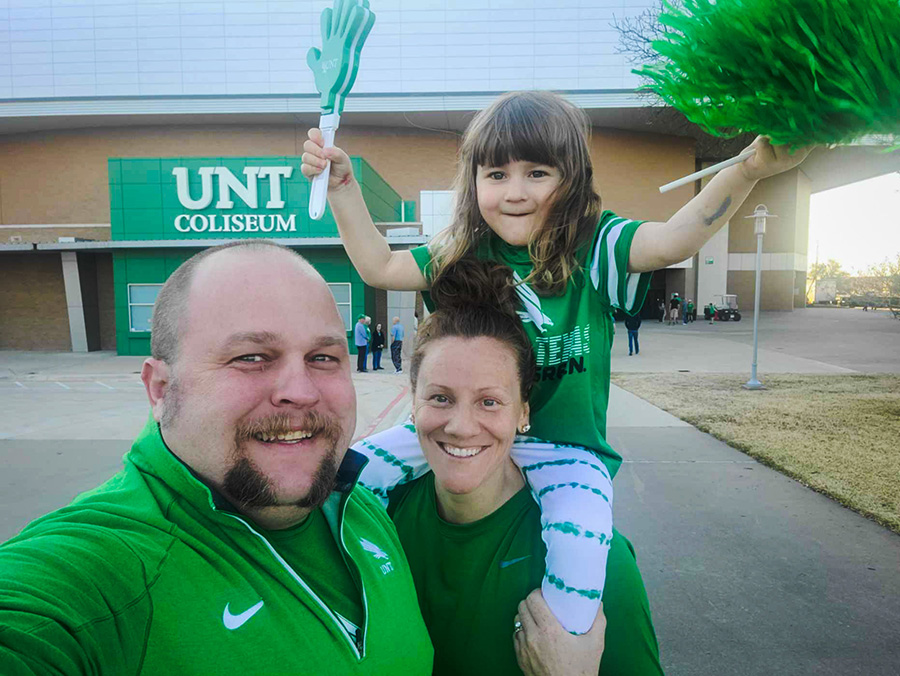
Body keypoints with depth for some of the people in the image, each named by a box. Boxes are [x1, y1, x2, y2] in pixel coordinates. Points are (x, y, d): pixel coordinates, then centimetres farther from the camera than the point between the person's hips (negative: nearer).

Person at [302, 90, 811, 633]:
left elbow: (674, 240, -24)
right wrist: (343, 184, 6)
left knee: (580, 549, -29)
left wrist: (751, 168, -40)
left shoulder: (592, 248, -7)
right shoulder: (464, 255, 3)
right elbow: (379, 266, 10)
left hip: (565, 446, -3)